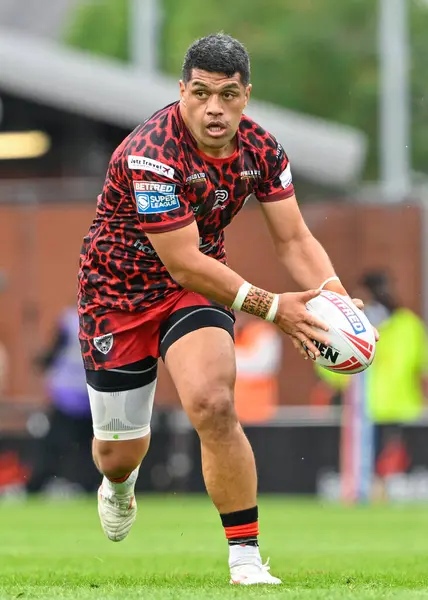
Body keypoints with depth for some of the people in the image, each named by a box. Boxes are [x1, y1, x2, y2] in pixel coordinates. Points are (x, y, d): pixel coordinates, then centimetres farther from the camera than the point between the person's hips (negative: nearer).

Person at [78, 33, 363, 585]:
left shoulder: (260, 149, -12)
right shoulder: (152, 153, -31)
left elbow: (293, 238, -8)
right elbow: (184, 263, -30)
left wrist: (335, 297, -27)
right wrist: (270, 307, -33)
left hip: (200, 285, 3)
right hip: (119, 289, -3)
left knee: (213, 405, -25)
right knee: (120, 450, 8)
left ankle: (246, 560, -17)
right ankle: (118, 484, 50)